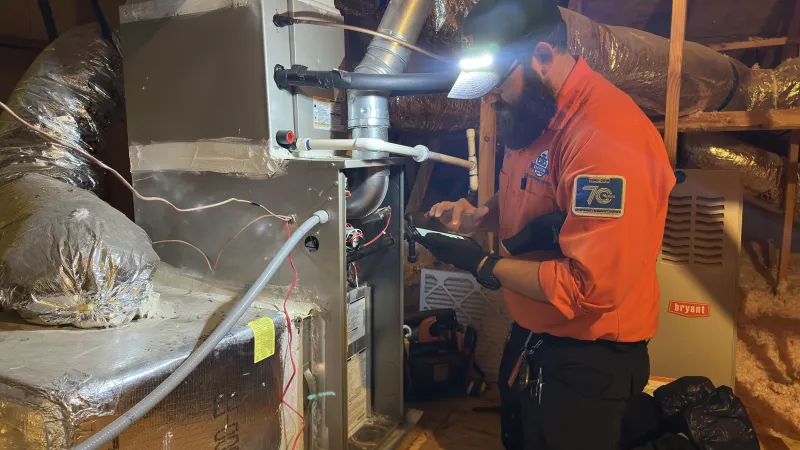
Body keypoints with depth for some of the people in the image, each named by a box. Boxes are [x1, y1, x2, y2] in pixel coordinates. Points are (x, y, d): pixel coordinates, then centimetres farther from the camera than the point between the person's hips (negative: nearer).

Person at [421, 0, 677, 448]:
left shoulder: (609, 136, -30)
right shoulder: (536, 113, 0)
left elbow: (592, 288, -30)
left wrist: (483, 265, -21)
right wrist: (478, 216, -3)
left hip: (585, 361, -9)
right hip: (530, 338, 9)